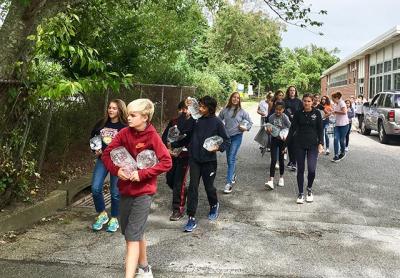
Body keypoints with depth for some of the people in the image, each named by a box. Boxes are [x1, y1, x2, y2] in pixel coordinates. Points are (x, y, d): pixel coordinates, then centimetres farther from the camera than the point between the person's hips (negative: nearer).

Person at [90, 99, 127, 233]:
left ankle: (114, 219, 21)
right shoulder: (102, 123, 6)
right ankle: (102, 215, 18)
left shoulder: (124, 127, -9)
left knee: (115, 191, 5)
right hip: (102, 159, 4)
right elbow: (92, 136, 20)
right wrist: (95, 150, 4)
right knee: (95, 188, -4)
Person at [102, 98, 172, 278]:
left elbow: (167, 162, -16)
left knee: (132, 236, -10)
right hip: (125, 189, 6)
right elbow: (107, 154, 3)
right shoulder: (124, 133, -1)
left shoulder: (152, 137, -13)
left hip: (143, 191, -6)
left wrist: (142, 174, -21)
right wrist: (116, 170, -14)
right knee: (132, 232, 18)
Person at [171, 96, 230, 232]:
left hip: (209, 160, -2)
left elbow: (227, 141, -3)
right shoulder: (195, 120, 1)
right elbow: (186, 138, 8)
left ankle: (214, 205, 43)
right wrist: (173, 145, 2)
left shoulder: (217, 122, -6)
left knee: (209, 186, 11)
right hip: (194, 159, 2)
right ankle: (191, 218, 5)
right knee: (193, 187, -2)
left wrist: (219, 147, -21)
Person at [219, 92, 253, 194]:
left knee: (231, 159, -12)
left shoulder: (242, 111, -3)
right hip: (227, 136, 3)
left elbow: (250, 122, 7)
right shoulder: (225, 110, 1)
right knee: (229, 159, 14)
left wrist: (246, 128, -9)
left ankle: (229, 183, -12)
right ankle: (233, 174, 42)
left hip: (237, 136, -3)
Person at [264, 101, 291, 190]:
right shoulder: (271, 117, -5)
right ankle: (271, 180, -12)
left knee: (281, 159, 10)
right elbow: (269, 130, 4)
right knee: (273, 160, -7)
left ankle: (281, 178, 29)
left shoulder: (285, 117, -12)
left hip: (283, 140, -1)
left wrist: (286, 136, -28)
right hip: (274, 139, 1)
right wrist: (268, 130, -19)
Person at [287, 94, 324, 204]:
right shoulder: (298, 113, 1)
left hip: (313, 144, -1)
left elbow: (320, 130, 2)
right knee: (300, 169, 4)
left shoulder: (317, 113, 0)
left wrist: (320, 143, -7)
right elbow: (292, 128, 3)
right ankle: (300, 194, 15)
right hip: (299, 144, 1)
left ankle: (309, 189, 18)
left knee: (311, 169, -10)